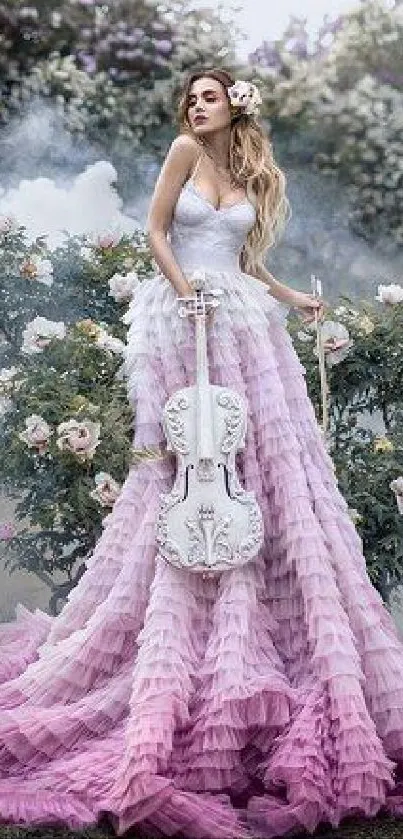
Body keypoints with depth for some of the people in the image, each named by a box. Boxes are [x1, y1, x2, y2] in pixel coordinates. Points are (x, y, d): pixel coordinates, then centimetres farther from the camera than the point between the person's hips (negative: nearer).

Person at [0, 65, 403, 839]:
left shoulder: (251, 177, 17)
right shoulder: (184, 151, 3)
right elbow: (156, 232, -2)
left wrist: (290, 297, 16)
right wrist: (185, 289, -14)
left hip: (243, 323, 5)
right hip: (185, 321, -5)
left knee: (267, 464, -1)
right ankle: (177, 667, 0)